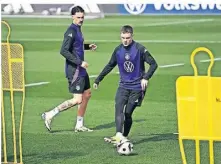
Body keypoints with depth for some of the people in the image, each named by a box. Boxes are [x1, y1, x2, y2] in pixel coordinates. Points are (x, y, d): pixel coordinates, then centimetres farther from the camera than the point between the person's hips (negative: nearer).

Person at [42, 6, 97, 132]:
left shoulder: (78, 29, 13)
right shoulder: (71, 31, -17)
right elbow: (63, 51, -25)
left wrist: (87, 46, 17)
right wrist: (80, 62, -25)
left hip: (81, 70, 10)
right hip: (74, 71, -10)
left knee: (87, 94, 14)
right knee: (77, 100, -11)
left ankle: (79, 125, 22)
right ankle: (50, 115, -5)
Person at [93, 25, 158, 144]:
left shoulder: (139, 49, -10)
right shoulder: (118, 50, 4)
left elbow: (153, 64, -7)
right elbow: (110, 66, 18)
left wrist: (146, 78, -18)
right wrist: (98, 79, 21)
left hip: (137, 86, -3)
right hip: (123, 85, 3)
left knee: (128, 113, -4)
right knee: (118, 108, -18)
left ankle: (124, 137, 11)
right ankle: (119, 135, -31)